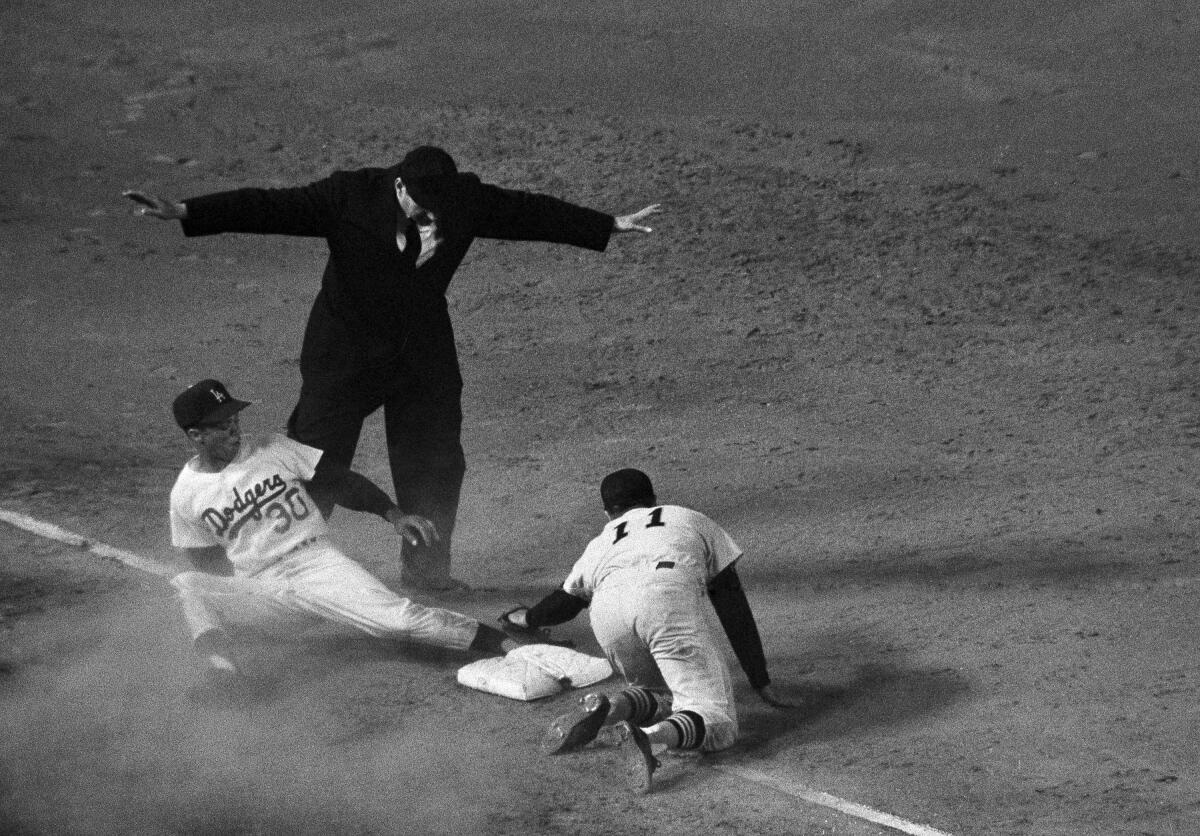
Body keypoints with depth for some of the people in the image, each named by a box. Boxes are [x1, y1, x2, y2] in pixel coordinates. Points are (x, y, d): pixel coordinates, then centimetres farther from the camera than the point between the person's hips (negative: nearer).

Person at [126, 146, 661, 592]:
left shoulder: (467, 201, -9)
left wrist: (610, 227, 7)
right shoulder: (349, 197, -19)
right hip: (345, 354, -4)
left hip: (424, 355, 4)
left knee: (435, 466, 8)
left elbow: (532, 213, 2)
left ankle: (427, 570, 26)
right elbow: (272, 207, -22)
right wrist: (184, 213, -29)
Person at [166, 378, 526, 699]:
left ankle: (512, 646, -33)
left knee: (396, 618, -25)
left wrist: (393, 514, -11)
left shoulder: (272, 450, 3)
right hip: (260, 590, 1)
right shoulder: (185, 495, 4)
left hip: (318, 563, -1)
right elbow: (207, 562, 12)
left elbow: (339, 481, 4)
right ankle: (220, 663, -49)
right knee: (187, 585, -26)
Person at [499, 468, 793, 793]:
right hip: (671, 596, -3)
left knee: (665, 694, 24)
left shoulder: (600, 545, 40)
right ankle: (650, 737, -35)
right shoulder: (694, 522, 37)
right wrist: (761, 683, 31)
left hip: (606, 614, 3)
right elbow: (734, 609, 30)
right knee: (716, 722, -5)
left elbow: (565, 599, 57)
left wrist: (529, 618, 79)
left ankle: (611, 707, -6)